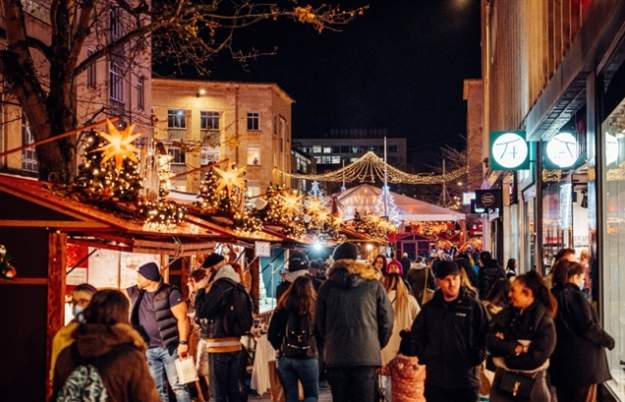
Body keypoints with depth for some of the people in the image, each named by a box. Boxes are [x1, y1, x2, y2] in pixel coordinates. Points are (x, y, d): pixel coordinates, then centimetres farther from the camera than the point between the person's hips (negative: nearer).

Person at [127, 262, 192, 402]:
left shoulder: (170, 293, -11)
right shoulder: (135, 292, 8)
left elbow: (182, 318, -13)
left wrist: (183, 342, -20)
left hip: (170, 347, -6)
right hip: (148, 350, 6)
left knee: (178, 386, -6)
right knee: (157, 389, 10)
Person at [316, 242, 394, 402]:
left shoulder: (327, 287, 4)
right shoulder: (373, 285, 2)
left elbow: (319, 323, 7)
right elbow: (387, 320, 2)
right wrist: (378, 345, 17)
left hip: (336, 357, 1)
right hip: (367, 356, -1)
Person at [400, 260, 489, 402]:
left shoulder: (473, 306, -2)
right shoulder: (429, 308, 8)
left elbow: (485, 335, 0)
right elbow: (417, 335, 12)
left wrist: (477, 356, -13)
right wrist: (423, 355, -4)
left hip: (466, 380, -3)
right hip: (436, 381, 3)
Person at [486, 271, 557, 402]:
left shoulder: (544, 321, -8)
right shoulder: (505, 315, 4)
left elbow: (537, 356, -16)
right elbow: (491, 342, -5)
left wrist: (506, 350, -10)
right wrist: (516, 348, -17)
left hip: (531, 386, -3)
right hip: (503, 383, 4)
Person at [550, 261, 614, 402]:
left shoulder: (554, 295, 7)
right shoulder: (575, 296, -17)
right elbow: (588, 327, -19)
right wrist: (607, 340, -5)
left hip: (561, 359, 8)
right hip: (581, 360, -7)